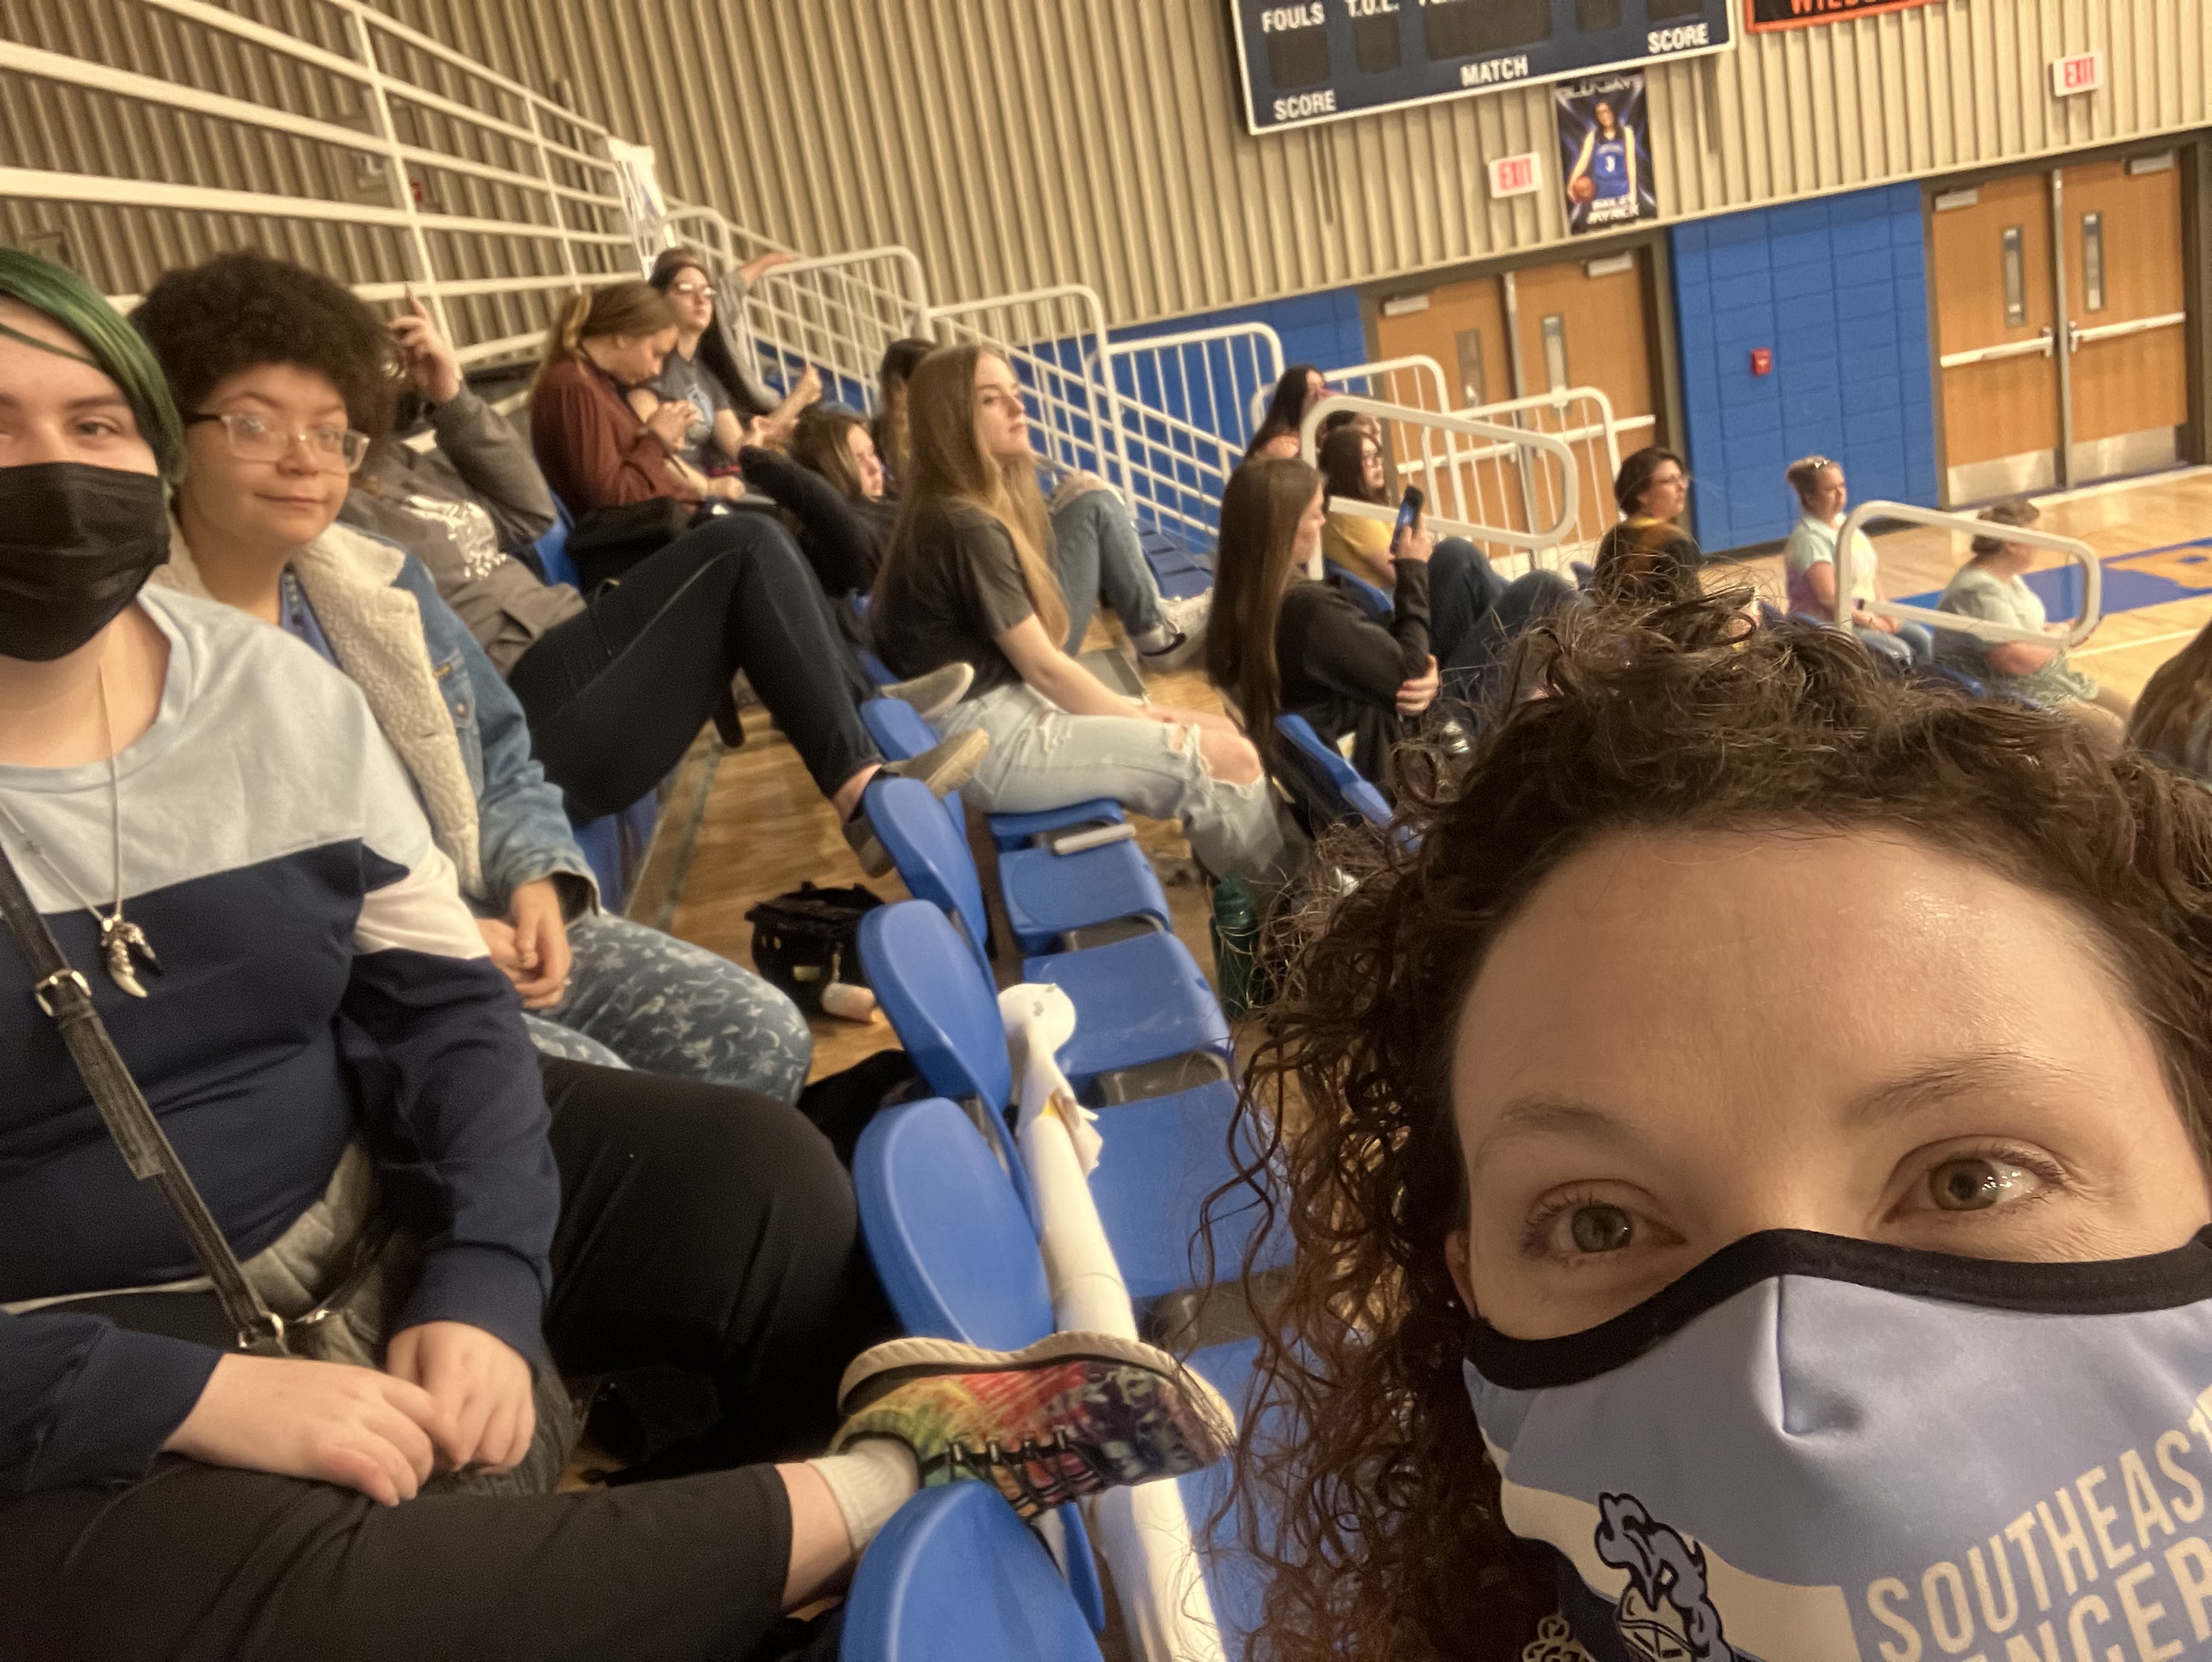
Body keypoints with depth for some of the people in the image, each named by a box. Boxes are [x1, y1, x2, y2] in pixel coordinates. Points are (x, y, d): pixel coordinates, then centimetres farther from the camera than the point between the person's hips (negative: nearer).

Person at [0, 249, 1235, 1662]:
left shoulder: (276, 685, -1)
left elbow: (435, 998, -2)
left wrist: (485, 1274, -17)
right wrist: (198, 1393, -29)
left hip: (375, 1202, 5)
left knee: (759, 1171, -10)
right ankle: (870, 1488, -21)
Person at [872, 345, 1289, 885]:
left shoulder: (974, 510, 12)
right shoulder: (966, 526, -19)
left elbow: (1035, 660, 8)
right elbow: (1044, 666, -15)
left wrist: (1136, 710, 2)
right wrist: (1141, 721, -4)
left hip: (1015, 708, 10)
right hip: (990, 742, -10)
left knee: (1221, 729, 5)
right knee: (1229, 759, -11)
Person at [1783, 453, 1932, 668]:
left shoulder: (1844, 523, 11)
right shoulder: (1809, 538, -17)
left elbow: (1873, 571, 15)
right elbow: (1829, 599, -22)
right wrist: (1871, 621, -15)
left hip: (1866, 616, 9)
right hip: (1827, 625, -9)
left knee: (1923, 639, -4)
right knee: (1899, 653, -21)